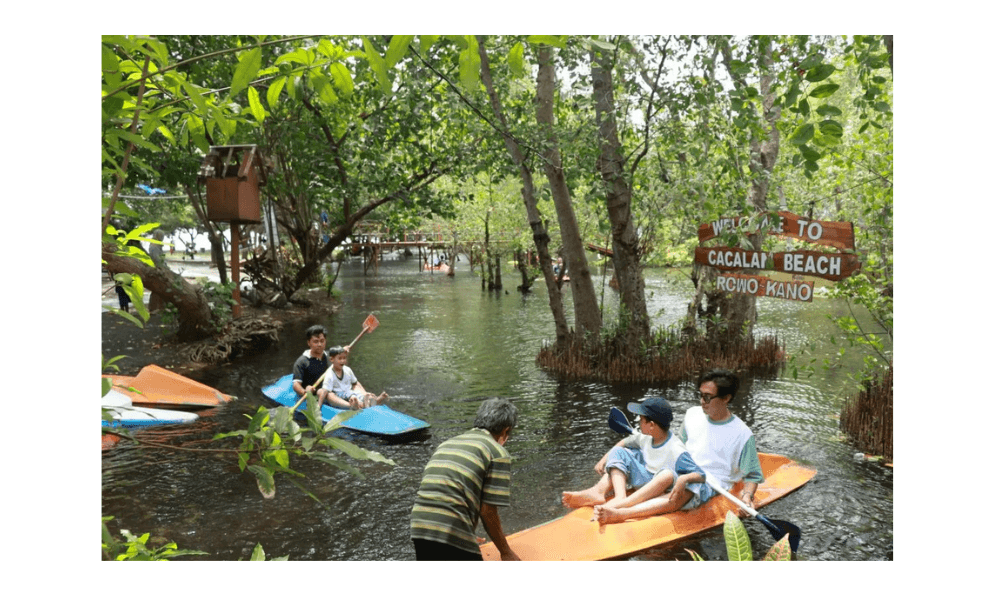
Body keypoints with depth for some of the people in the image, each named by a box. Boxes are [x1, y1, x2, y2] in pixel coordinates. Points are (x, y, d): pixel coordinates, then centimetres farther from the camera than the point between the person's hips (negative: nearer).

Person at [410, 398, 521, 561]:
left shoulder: (446, 444, 22)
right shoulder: (498, 453, 0)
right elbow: (487, 511, -4)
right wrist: (506, 553, 10)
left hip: (418, 527, 7)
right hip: (453, 534, -7)